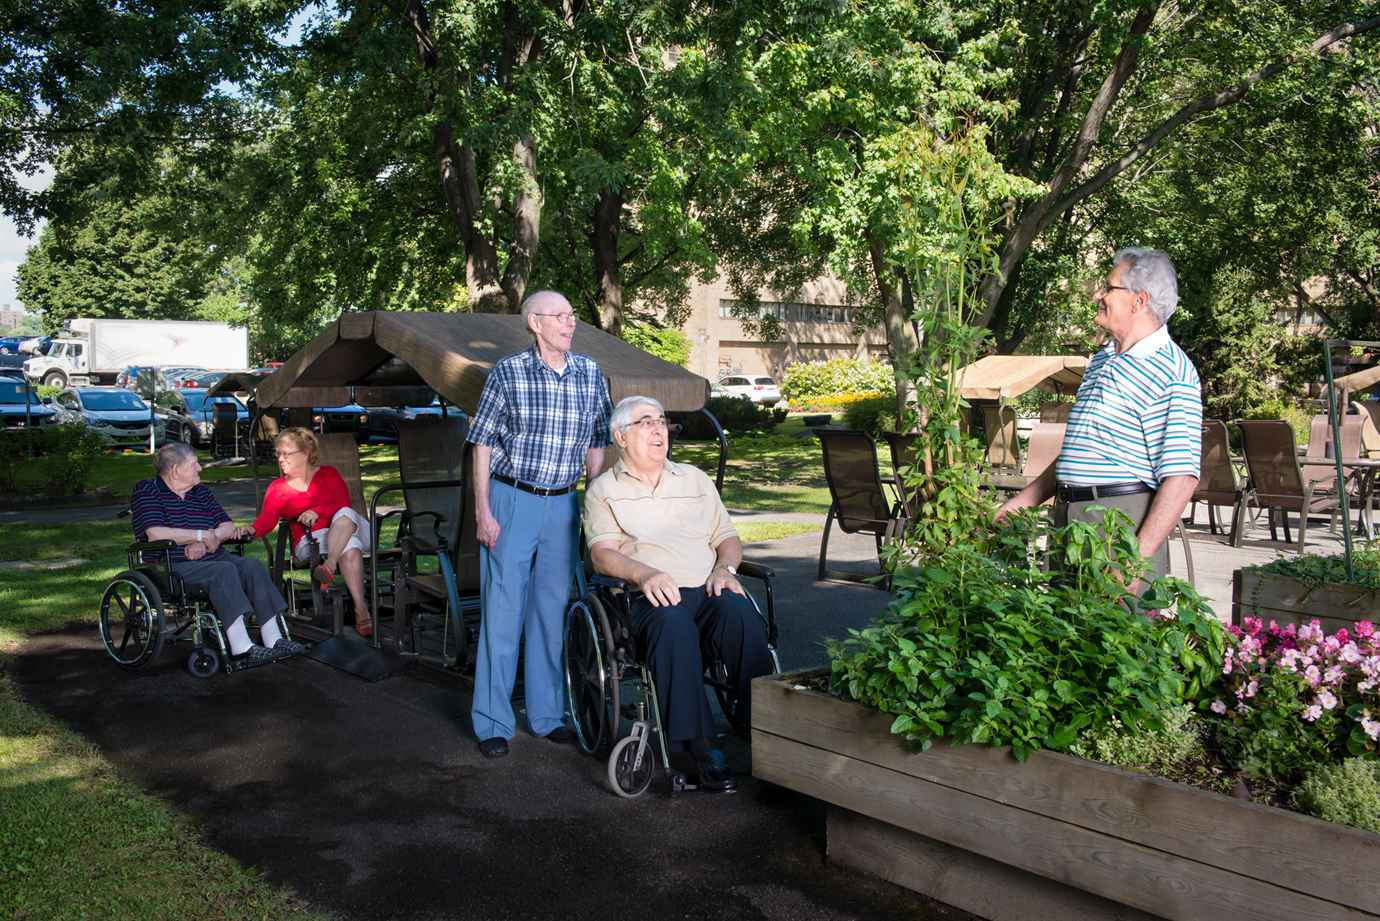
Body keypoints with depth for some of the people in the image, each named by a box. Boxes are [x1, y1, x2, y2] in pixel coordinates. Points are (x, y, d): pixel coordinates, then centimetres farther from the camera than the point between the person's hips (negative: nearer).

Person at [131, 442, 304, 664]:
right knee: (225, 570, -33)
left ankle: (273, 637, -26)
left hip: (210, 558, 7)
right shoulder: (147, 492, 0)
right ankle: (241, 646, -41)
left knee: (253, 565, -20)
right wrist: (202, 535, -10)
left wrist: (203, 543, -10)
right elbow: (156, 534, -17)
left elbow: (228, 527, 11)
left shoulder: (201, 493, 20)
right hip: (172, 567, -7)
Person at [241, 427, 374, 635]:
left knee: (345, 515, -37)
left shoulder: (328, 474, 17)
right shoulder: (277, 488, 18)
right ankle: (361, 609, -44)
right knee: (350, 548, -36)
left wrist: (317, 512, -17)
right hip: (308, 540, -1)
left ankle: (330, 565, -48)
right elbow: (267, 518, -1)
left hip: (345, 530, 1)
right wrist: (253, 529, -25)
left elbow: (344, 505, 1)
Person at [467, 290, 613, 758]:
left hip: (562, 504, 3)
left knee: (553, 611, 9)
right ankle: (493, 723, 10)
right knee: (502, 611, -1)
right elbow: (483, 444, -3)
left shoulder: (590, 374, 4)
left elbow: (596, 445, 11)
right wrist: (482, 511, -8)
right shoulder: (507, 373, -5)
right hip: (511, 499, -3)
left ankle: (547, 715, 21)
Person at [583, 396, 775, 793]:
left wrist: (725, 568, -1)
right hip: (654, 597, -3)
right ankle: (704, 750, -36)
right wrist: (646, 574, -20)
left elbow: (727, 537, 23)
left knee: (740, 613, -33)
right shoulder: (604, 490, 15)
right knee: (673, 625, -38)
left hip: (710, 590, 3)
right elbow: (602, 554, 0)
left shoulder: (695, 479, 26)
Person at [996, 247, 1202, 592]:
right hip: (1067, 518, 8)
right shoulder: (1100, 362, 19)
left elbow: (1182, 476, -16)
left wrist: (1140, 556, -23)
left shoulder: (1173, 372, -10)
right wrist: (1024, 499, 20)